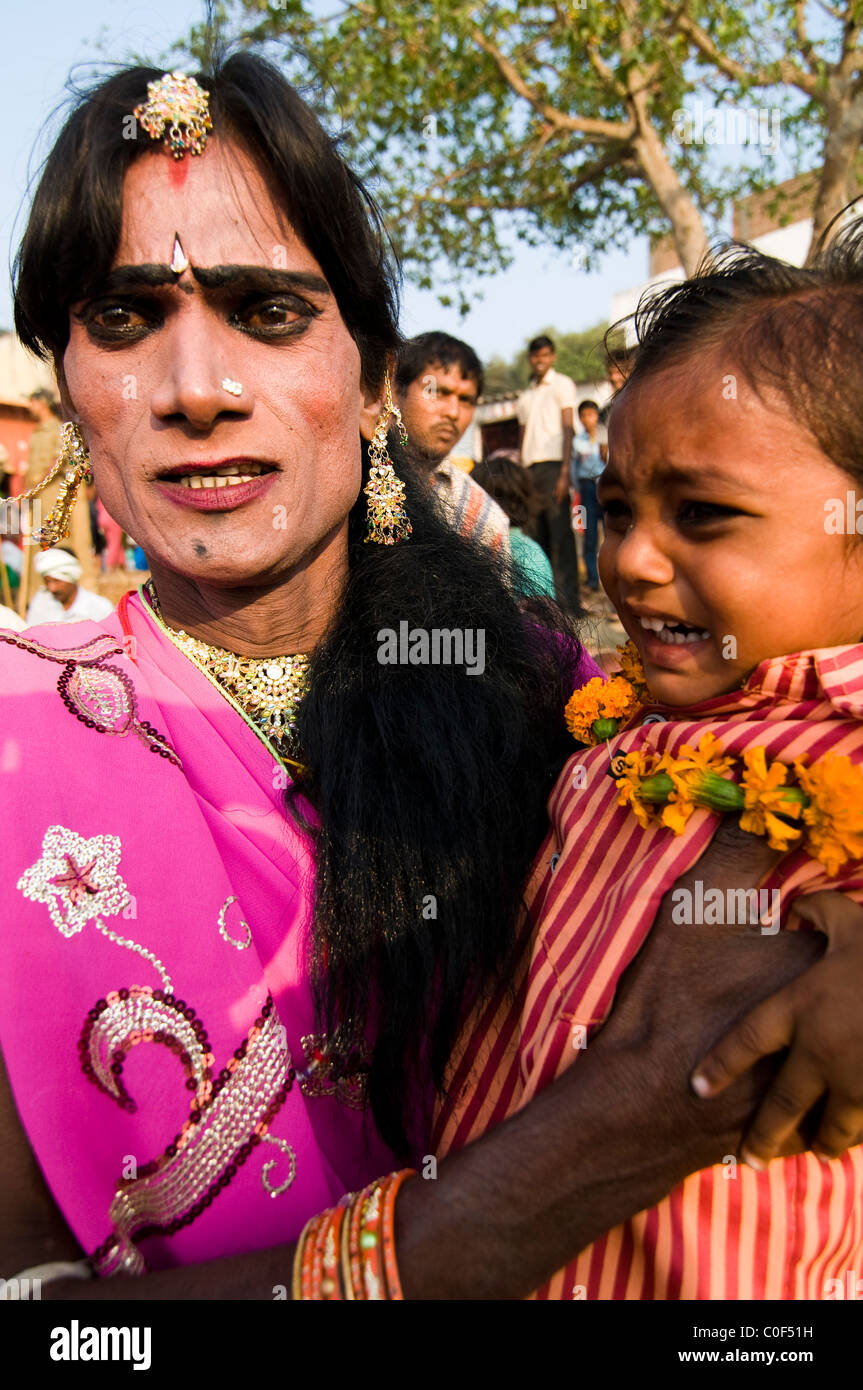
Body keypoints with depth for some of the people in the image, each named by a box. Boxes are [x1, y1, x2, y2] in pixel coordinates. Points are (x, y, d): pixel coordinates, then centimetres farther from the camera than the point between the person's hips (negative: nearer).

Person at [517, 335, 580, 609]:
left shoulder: (561, 384, 5)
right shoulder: (526, 396, 23)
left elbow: (567, 429, -4)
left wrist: (565, 472, -14)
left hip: (552, 465, -6)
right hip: (530, 468, 6)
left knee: (560, 533, -10)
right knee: (536, 535, 4)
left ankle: (567, 598, -10)